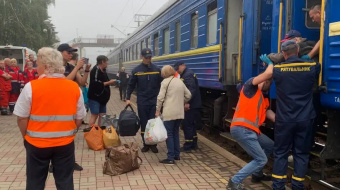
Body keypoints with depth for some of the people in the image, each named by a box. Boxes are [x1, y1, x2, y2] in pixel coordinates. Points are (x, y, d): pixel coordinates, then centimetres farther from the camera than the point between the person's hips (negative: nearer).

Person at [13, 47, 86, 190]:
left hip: (37, 143, -2)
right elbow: (79, 118, 2)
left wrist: (27, 137, 10)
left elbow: (22, 118, -7)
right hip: (65, 143, 2)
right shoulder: (75, 88, -4)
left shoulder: (31, 87, -13)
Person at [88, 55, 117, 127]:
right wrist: (108, 82, -17)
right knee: (94, 115, -9)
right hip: (95, 98, -9)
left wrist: (110, 82, 6)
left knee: (102, 115, 9)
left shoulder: (103, 71, 14)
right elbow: (96, 84, -23)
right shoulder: (95, 70, -15)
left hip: (102, 98, 9)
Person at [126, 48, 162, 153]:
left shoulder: (156, 69, 3)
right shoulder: (137, 70, 1)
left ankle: (153, 144, 11)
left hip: (154, 101, 0)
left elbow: (161, 85, 7)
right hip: (142, 101, 0)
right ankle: (145, 144, 17)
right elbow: (131, 85, 5)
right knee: (144, 124, 6)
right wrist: (128, 98, -1)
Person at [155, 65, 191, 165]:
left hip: (169, 112, -6)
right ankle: (176, 155, 22)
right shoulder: (180, 81, 13)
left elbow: (160, 97, -9)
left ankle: (171, 158, -3)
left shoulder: (165, 82, -6)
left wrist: (158, 110, -1)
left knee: (169, 134, -2)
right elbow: (188, 95, 16)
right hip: (180, 112, 6)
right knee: (176, 132, 17)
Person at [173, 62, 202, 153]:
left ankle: (188, 146, -1)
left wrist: (187, 103, -30)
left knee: (187, 125, -6)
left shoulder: (188, 75, -15)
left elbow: (191, 89, -26)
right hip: (192, 105, 11)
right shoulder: (186, 74, 19)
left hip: (190, 106, -11)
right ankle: (193, 144, 26)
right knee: (191, 125, 17)